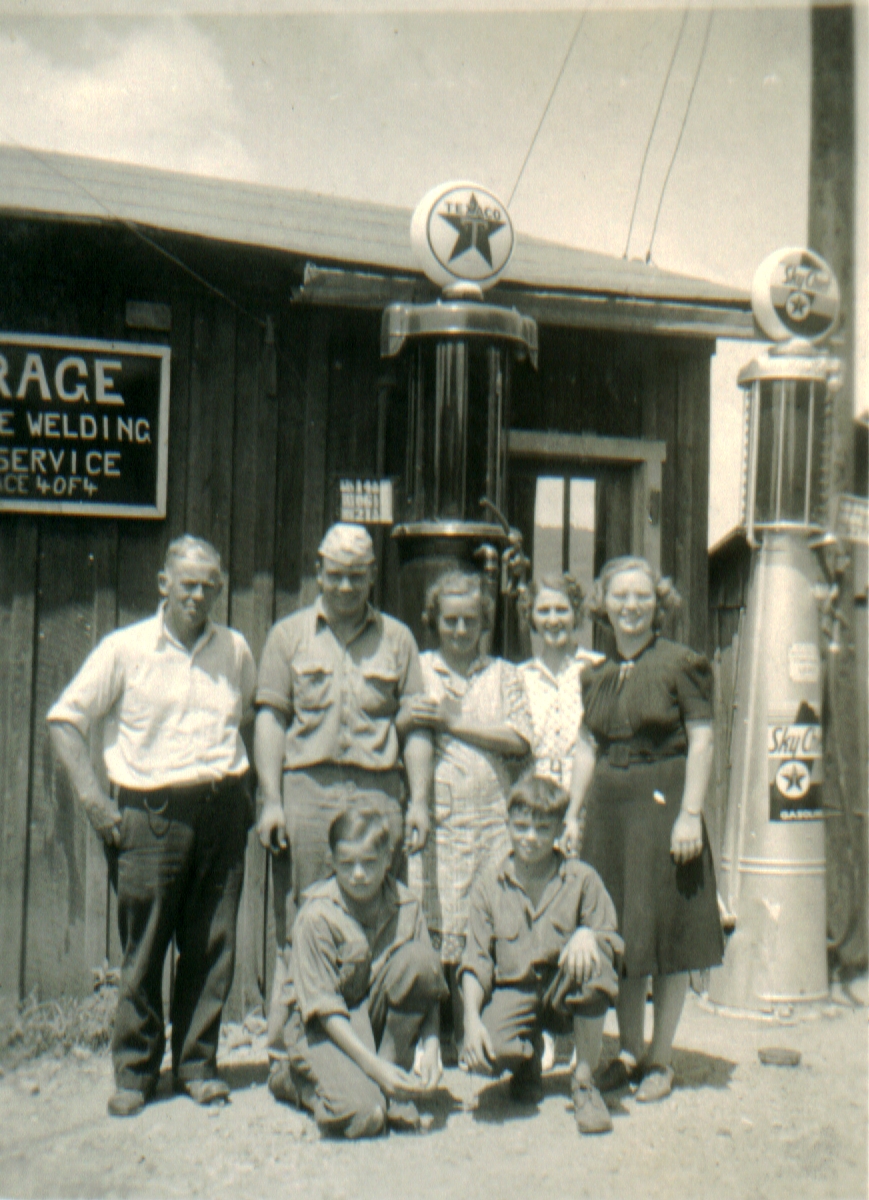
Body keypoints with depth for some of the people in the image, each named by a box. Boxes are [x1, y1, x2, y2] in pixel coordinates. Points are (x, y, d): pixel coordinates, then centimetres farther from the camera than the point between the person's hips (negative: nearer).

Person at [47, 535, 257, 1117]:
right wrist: (93, 796, -4)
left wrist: (256, 789, 13)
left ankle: (197, 1063, 21)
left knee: (213, 946, 6)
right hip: (151, 813, -2)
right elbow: (66, 719, 2)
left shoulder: (236, 649, 9)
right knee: (143, 949, 2)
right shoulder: (125, 648, 0)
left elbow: (259, 716, 23)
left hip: (222, 811, 3)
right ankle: (135, 1070, 17)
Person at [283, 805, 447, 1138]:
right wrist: (375, 1067, -25)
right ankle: (304, 1080, 7)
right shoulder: (317, 914, -16)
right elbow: (323, 1007, -17)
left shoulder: (405, 906, -4)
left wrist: (430, 1044, -21)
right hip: (325, 1029, -4)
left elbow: (429, 986, -2)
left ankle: (394, 1095, -12)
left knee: (418, 956, -24)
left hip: (384, 1023, 4)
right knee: (363, 1116, -31)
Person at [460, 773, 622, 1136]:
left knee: (592, 967, -35)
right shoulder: (491, 882, 2)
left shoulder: (581, 878, -1)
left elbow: (611, 940, -3)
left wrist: (588, 935, -27)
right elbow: (477, 959, 1)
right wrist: (472, 1019, -14)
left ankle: (584, 1080, -12)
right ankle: (529, 1056, 13)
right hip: (513, 990, 1)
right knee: (488, 1053, -31)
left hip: (564, 993, 0)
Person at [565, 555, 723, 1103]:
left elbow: (702, 741, -9)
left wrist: (690, 814, -15)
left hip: (663, 803, -5)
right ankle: (629, 1053, 24)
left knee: (665, 932, 1)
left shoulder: (681, 663, -5)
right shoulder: (597, 675, 12)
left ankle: (661, 1059, 15)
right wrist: (572, 813, 11)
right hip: (609, 809, 6)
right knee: (619, 936, 11)